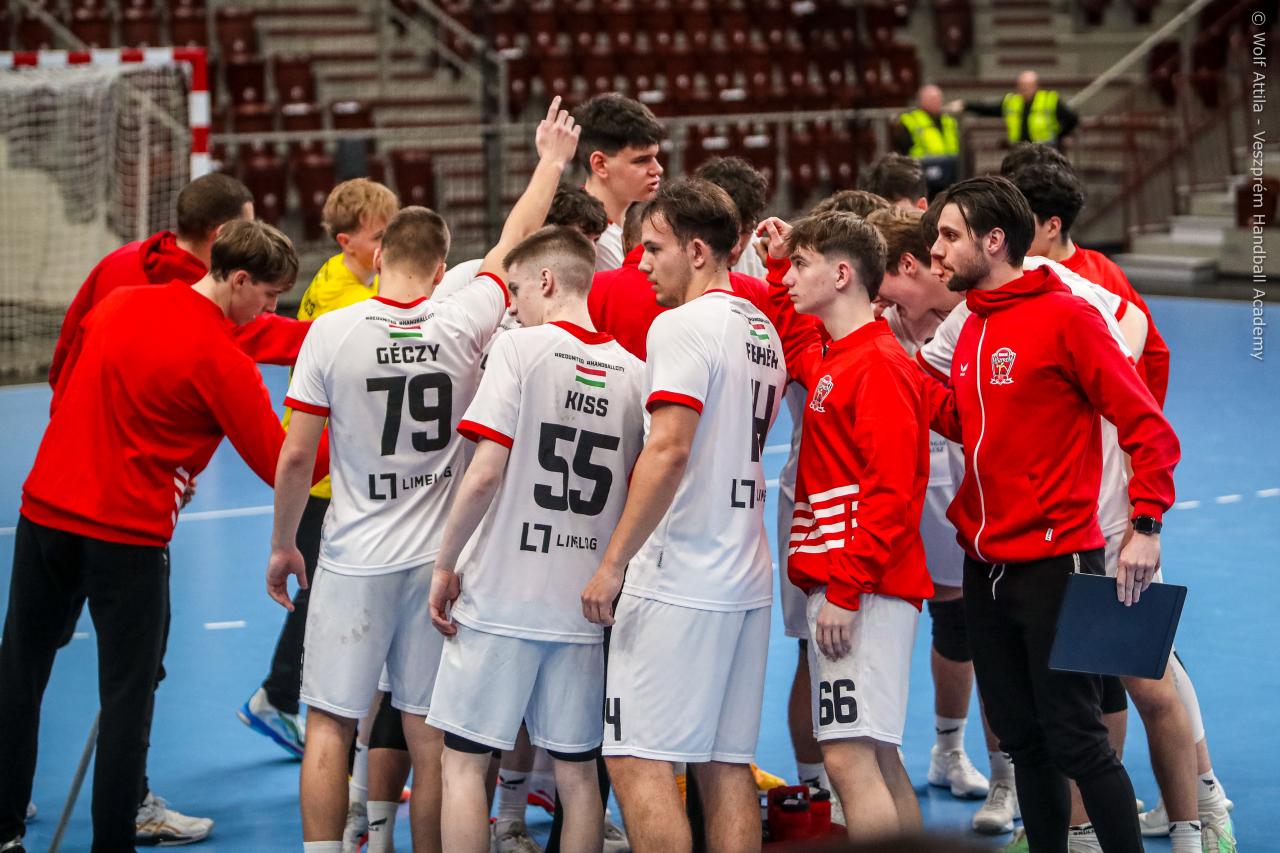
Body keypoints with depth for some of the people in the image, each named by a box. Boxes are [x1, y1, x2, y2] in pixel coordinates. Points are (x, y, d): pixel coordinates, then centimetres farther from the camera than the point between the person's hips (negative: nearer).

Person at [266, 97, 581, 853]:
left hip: (354, 561, -2)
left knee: (330, 726, 4)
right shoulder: (464, 323, -6)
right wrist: (552, 163, 27)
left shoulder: (333, 332, -9)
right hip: (439, 557, 2)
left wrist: (282, 545, 8)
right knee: (429, 735, 8)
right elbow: (510, 246, 12)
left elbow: (296, 457, -6)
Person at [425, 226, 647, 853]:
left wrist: (445, 565, -5)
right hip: (585, 605, 5)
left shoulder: (521, 348, -8)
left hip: (500, 596, -5)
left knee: (463, 761, 4)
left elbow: (485, 475, -15)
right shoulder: (634, 368, 6)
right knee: (577, 772, 11)